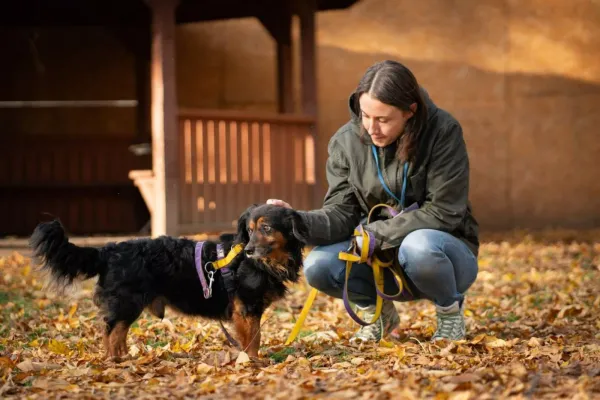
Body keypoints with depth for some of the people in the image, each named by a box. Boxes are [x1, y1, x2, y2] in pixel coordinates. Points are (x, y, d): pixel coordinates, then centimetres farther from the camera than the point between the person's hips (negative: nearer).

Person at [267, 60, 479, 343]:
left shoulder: (443, 132, -18)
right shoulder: (346, 141, -7)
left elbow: (444, 211, -19)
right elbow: (341, 213, -9)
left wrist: (376, 234, -22)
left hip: (444, 249, -3)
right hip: (381, 263, 4)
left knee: (419, 246, -38)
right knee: (318, 265, -23)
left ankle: (450, 309, -4)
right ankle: (378, 313, 9)